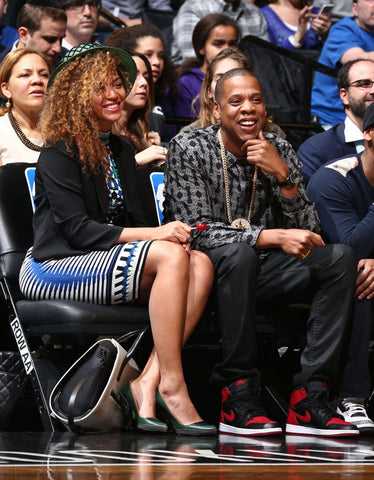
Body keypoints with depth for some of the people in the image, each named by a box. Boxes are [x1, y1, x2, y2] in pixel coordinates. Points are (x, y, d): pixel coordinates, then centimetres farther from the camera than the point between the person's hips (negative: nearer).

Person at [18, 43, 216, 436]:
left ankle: (147, 383, -26)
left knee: (200, 264, -18)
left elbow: (133, 220, 17)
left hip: (107, 263, 7)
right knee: (170, 256, -29)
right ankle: (171, 386, -30)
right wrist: (152, 235, -21)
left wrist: (170, 236, -7)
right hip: (53, 269, -7)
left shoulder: (121, 150, 19)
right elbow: (76, 229, -14)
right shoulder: (59, 151, -5)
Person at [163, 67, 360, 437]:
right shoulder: (189, 149, -7)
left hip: (259, 272, 5)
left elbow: (307, 235, 1)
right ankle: (237, 396, -31)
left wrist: (282, 175, -14)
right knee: (238, 254, -37)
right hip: (207, 273, -5)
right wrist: (275, 237, -27)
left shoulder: (279, 151, 6)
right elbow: (197, 231, -18)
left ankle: (308, 398, -25)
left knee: (340, 258, -17)